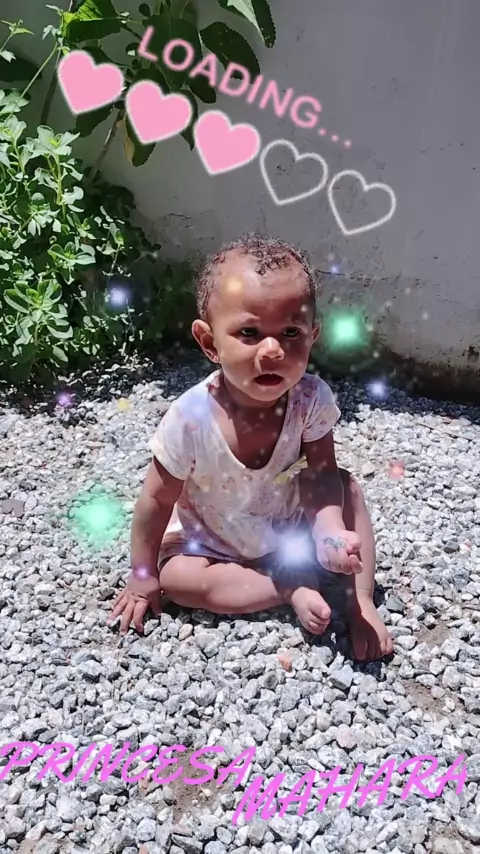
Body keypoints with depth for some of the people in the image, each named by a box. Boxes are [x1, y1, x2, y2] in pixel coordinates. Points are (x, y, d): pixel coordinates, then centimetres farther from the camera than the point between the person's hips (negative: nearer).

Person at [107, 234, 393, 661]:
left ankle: (360, 601, -4)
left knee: (346, 487, -13)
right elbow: (158, 500, -20)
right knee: (175, 576, -23)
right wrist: (143, 576, -9)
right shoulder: (190, 418, -33)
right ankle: (295, 590, -15)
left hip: (292, 527, 2)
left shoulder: (312, 398, -27)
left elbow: (321, 474, -16)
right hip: (212, 543, -1)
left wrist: (330, 530, -37)